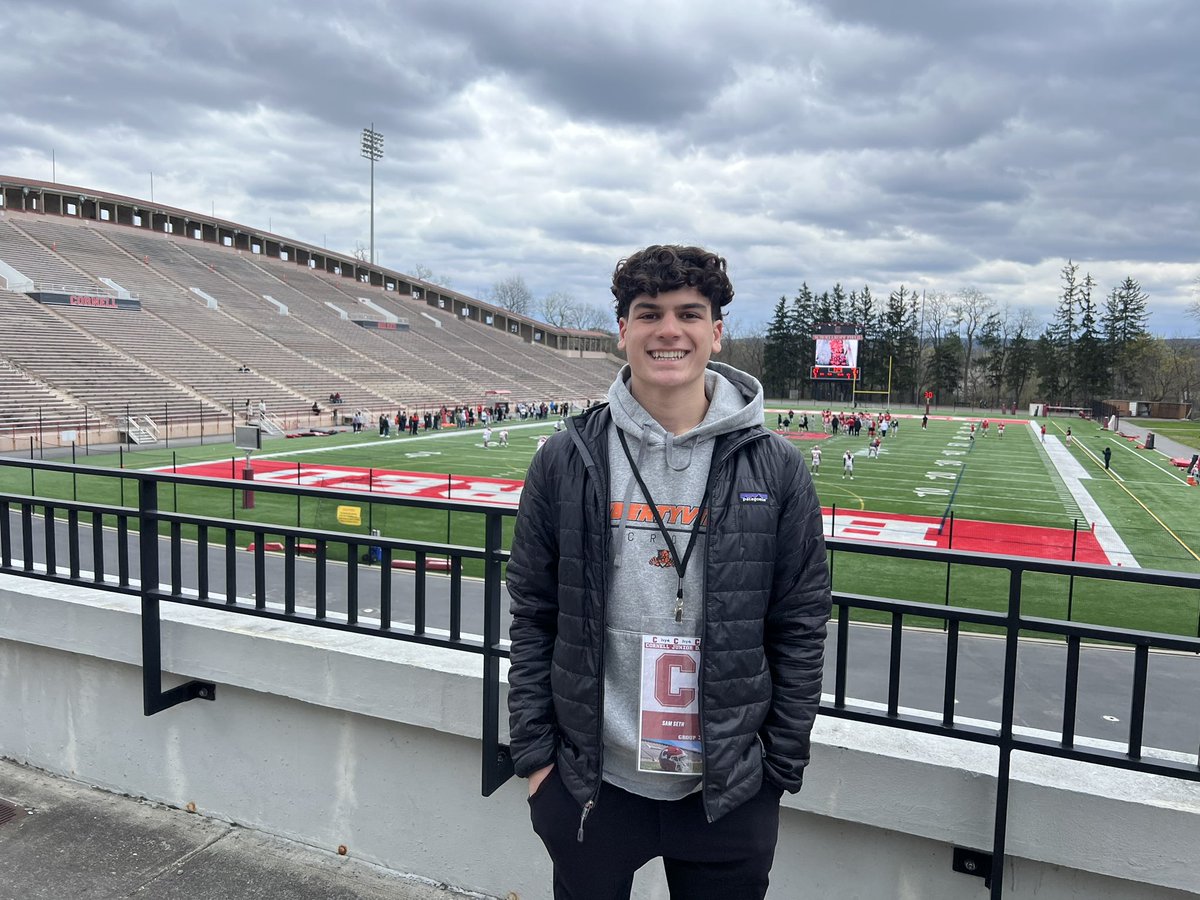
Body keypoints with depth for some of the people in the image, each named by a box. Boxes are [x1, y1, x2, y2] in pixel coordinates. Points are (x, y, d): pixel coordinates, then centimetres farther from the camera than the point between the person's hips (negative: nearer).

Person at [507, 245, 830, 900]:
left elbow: (801, 630, -1)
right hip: (587, 784, 1)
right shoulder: (565, 461, -4)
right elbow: (532, 618, 0)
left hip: (730, 794, 0)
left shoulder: (775, 469, -5)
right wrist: (534, 753, -1)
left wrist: (780, 769, 0)